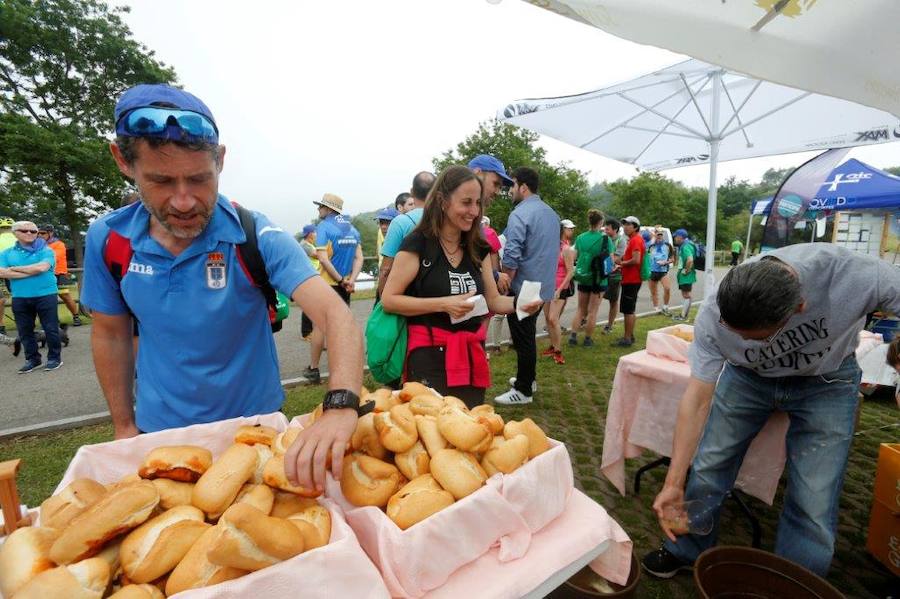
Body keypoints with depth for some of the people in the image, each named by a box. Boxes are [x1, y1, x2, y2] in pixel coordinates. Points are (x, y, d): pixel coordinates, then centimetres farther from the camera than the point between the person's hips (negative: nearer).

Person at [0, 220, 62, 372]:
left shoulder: (46, 250, -1)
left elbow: (42, 267, -17)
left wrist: (15, 268, -4)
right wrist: (31, 272, -13)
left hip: (45, 295, -4)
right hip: (20, 298, 4)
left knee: (51, 328, 0)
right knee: (25, 330, 10)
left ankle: (55, 357, 10)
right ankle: (32, 359, 21)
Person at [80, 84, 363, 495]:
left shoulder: (256, 236, -24)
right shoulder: (107, 240, -11)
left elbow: (336, 315, -35)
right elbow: (111, 333, 3)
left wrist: (340, 406, -52)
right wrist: (124, 426, 6)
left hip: (254, 422, -2)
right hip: (159, 429, 2)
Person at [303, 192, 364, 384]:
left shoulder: (324, 227, -8)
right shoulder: (352, 228, 9)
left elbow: (323, 259, -18)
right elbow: (359, 259, 1)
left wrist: (341, 280, -13)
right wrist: (351, 281, -8)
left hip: (326, 284, -5)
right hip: (344, 286, 5)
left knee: (319, 326, 4)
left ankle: (313, 369, 10)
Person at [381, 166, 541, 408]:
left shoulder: (478, 248, 8)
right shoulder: (417, 243, -10)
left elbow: (493, 301, 11)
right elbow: (388, 300, -12)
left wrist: (518, 302, -11)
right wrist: (443, 304, -21)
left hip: (471, 354, 6)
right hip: (430, 355, -5)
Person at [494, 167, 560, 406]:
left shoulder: (520, 214, -16)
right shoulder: (551, 213, 11)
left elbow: (511, 258, -22)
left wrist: (502, 286, -12)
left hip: (524, 287, -8)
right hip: (543, 285, 9)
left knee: (523, 339, 2)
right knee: (528, 335, 21)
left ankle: (523, 390, 14)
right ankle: (528, 378, 35)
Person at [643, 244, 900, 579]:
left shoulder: (853, 274, -37)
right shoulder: (713, 319, -30)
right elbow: (698, 400, -24)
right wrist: (673, 483, -24)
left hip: (826, 381, 0)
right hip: (748, 376, 1)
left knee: (813, 504, -7)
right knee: (706, 467, -1)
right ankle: (686, 551, 24)